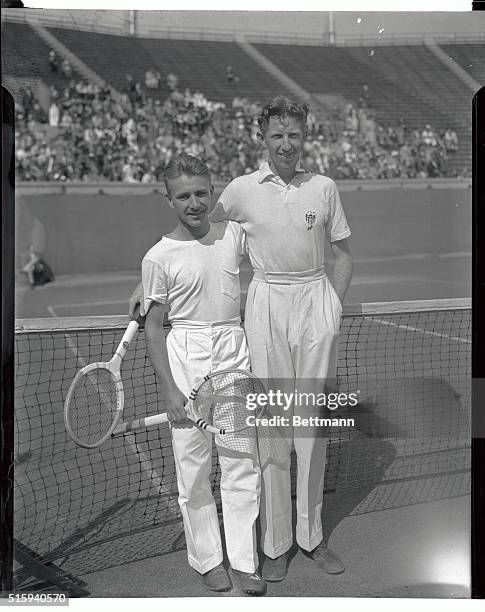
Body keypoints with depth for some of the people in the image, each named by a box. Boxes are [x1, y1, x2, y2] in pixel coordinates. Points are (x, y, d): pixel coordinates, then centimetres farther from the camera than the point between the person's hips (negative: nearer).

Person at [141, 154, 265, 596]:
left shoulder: (234, 235, 3)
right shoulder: (159, 257, -6)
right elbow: (154, 326, -4)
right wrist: (170, 390, -9)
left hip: (235, 354, 3)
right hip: (186, 358, -3)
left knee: (243, 464, 7)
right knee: (193, 467, 6)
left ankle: (244, 560, 21)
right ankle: (207, 559, 25)